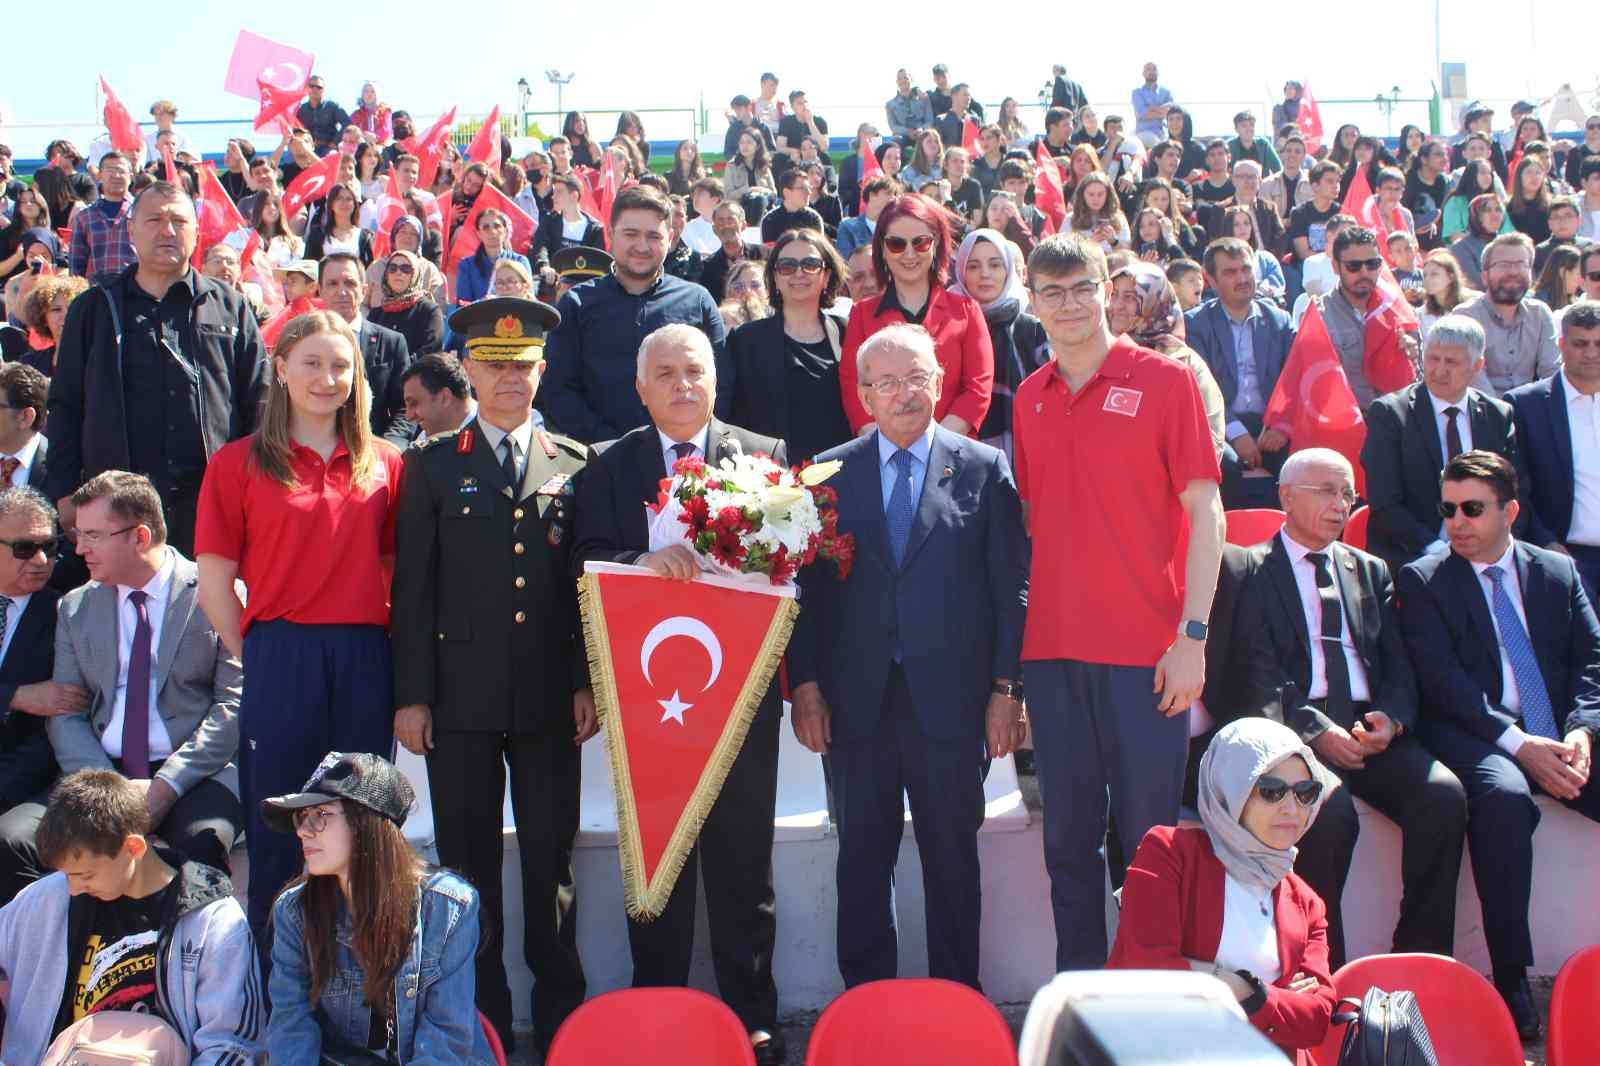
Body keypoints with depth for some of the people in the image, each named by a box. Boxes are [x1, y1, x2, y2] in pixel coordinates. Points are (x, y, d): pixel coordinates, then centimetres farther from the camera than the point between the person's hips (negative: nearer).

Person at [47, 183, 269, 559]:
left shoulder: (230, 308, 11)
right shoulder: (94, 310, 13)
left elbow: (259, 401, 9)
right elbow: (65, 407, 12)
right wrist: (65, 492, 5)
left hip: (211, 500, 0)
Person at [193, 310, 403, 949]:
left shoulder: (384, 464, 9)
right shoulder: (239, 464, 2)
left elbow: (397, 571, 12)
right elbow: (214, 579, 2)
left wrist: (388, 651, 2)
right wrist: (256, 658, -3)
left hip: (365, 666, 2)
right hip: (278, 661, -2)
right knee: (278, 830, 4)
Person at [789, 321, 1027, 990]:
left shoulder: (984, 469, 4)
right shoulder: (830, 474, 7)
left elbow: (1011, 586, 2)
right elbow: (807, 586, 5)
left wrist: (1005, 689, -3)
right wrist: (806, 687, -2)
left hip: (949, 702, -1)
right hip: (855, 705, 1)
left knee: (953, 861, 9)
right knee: (863, 861, 7)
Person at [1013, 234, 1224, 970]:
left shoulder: (1164, 380, -1)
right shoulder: (1028, 399, 11)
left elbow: (1205, 513, -5)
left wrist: (1193, 635, -12)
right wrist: (1015, 640, 9)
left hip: (1145, 651, -4)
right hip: (1052, 648, 4)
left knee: (1148, 835, 2)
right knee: (1069, 837, 9)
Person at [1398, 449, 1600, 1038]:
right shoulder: (1423, 580, 7)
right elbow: (1442, 682, -5)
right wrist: (1518, 743, -17)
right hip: (1478, 740, -4)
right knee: (1503, 798, -36)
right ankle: (1511, 978, -27)